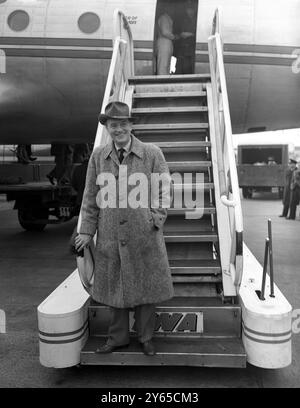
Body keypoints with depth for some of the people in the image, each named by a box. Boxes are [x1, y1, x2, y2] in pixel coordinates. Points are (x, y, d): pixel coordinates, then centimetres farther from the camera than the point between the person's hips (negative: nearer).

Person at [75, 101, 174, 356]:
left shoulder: (152, 154, 0)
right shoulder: (98, 157, 5)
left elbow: (164, 189, 2)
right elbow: (91, 196, 7)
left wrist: (157, 218, -9)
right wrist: (87, 230, 3)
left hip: (144, 233, -2)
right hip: (109, 235, 2)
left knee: (146, 286, 8)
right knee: (114, 286, 12)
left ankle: (145, 338, 28)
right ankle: (118, 338, 31)